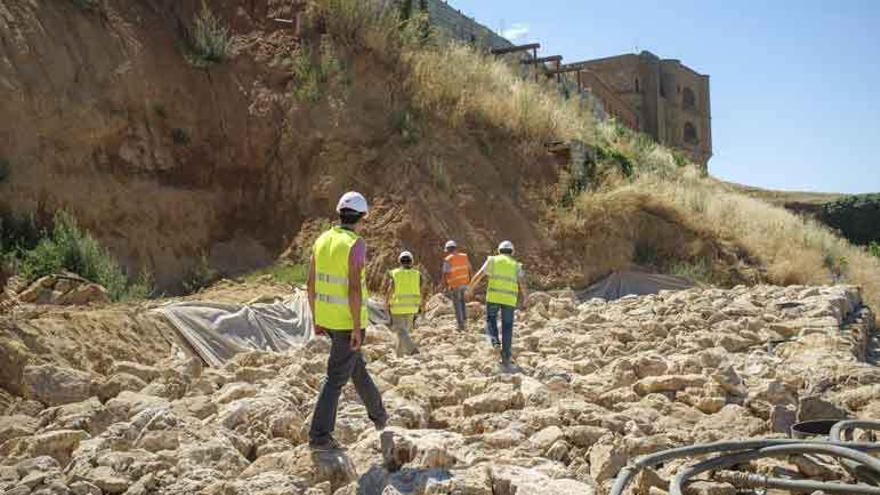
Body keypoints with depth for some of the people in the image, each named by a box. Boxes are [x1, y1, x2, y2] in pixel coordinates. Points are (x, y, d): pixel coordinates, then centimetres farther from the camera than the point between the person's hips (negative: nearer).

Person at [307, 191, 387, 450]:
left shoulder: (322, 240, 4)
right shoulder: (356, 244, -18)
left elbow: (312, 284, 8)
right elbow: (354, 288, -23)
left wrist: (317, 319, 17)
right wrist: (357, 328, -19)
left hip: (326, 318, 7)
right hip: (348, 320, -7)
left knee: (356, 365, 22)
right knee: (337, 377, -1)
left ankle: (378, 414, 38)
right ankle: (319, 436, 1)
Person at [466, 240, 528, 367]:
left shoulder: (492, 260, 10)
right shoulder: (516, 265, 12)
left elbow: (478, 277, 6)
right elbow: (523, 285, 0)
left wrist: (470, 290, 15)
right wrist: (526, 301, 5)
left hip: (493, 297, -1)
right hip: (509, 299, 1)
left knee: (491, 318, 20)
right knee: (507, 328, 10)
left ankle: (495, 341, -6)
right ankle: (506, 357, 7)